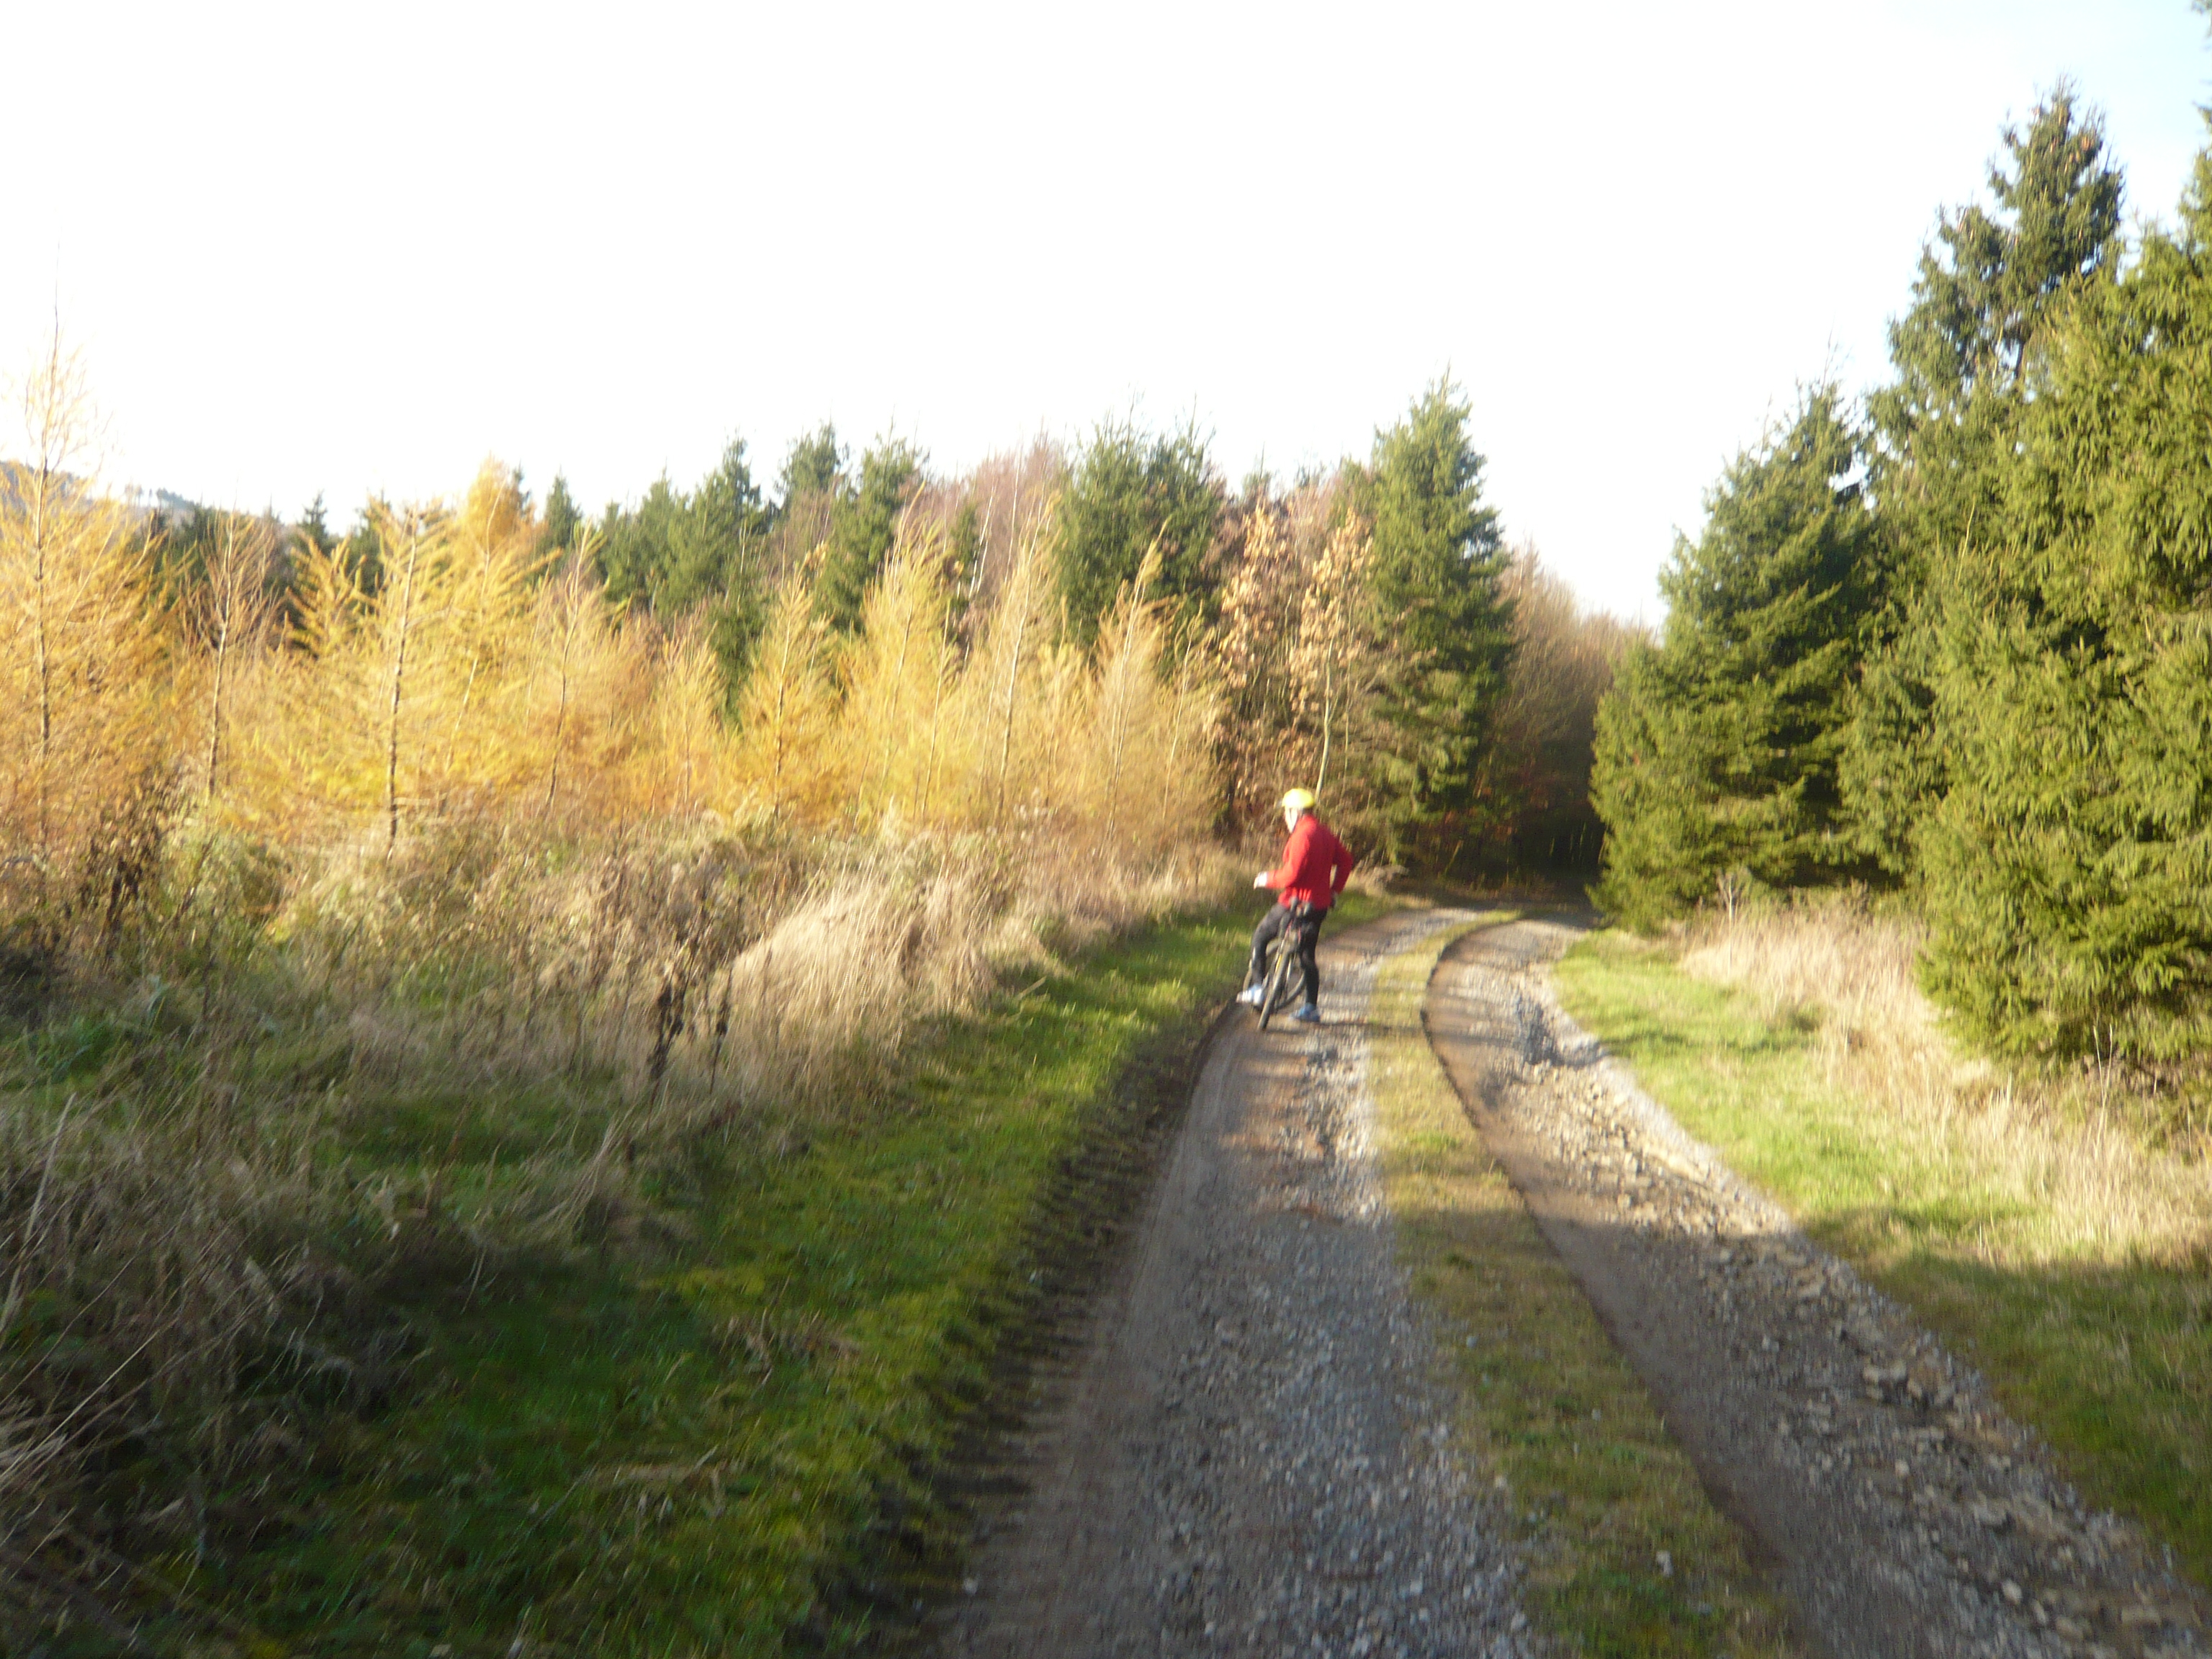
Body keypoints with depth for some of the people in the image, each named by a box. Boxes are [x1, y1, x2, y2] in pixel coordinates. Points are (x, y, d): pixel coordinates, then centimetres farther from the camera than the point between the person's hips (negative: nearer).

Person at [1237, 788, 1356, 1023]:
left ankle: (1256, 988, 7)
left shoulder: (1302, 835, -18)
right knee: (1307, 956, 15)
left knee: (1260, 937, 10)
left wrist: (1268, 878, -8)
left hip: (1297, 903, -8)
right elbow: (1345, 859, 19)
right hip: (1319, 904, 8)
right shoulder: (1324, 833, 10)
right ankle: (1311, 1008, 16)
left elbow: (1292, 875, -24)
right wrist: (1335, 890, 21)